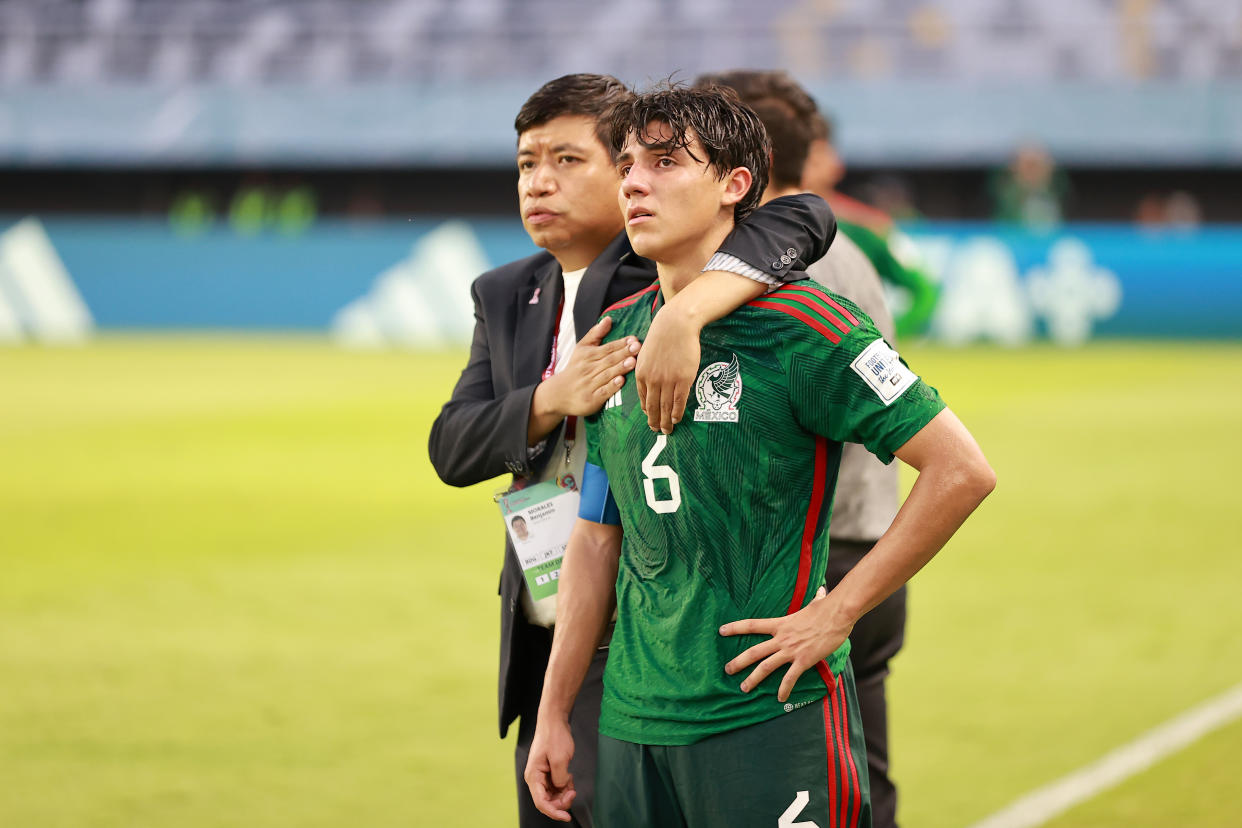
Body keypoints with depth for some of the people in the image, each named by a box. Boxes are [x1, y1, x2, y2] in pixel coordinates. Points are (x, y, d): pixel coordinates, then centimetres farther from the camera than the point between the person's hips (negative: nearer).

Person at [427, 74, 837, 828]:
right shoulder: (507, 297, 14)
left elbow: (804, 218, -24)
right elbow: (451, 448, 4)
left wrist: (686, 314, -39)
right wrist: (554, 400, -16)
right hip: (543, 656, 7)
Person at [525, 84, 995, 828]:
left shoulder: (798, 324, -10)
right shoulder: (618, 333, 11)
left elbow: (963, 471, -13)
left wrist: (836, 612, -13)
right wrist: (553, 715, 15)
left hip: (769, 716, -6)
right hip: (632, 723, 6)